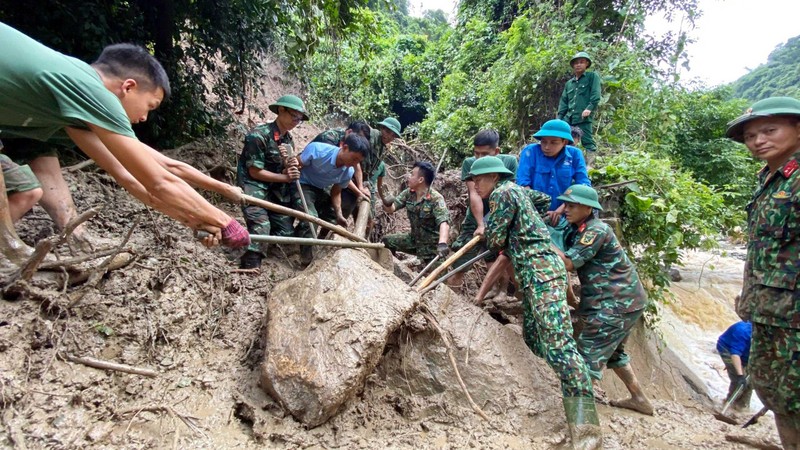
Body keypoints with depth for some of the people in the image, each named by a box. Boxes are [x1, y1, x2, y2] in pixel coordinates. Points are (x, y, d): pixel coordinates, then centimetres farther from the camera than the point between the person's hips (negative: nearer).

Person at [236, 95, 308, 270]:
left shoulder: (289, 139, 6)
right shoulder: (259, 135, -17)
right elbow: (255, 172, -17)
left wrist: (291, 166, -13)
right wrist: (285, 177, -15)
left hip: (277, 190, 7)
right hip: (253, 187, -7)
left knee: (286, 232, 2)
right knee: (261, 228, -23)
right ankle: (249, 268, -12)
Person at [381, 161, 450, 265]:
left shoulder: (436, 199, -26)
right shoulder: (408, 193, -6)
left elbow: (444, 223, -39)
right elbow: (391, 209, -4)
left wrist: (442, 244, -58)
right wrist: (387, 204, -30)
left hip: (431, 245, -6)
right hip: (413, 238, 6)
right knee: (386, 241, 7)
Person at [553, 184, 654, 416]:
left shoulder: (596, 230, -20)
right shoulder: (578, 230, 10)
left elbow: (568, 263, -25)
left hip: (618, 303, -10)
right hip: (624, 300, 10)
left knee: (590, 351, -9)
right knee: (612, 351, 24)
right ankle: (639, 399, 37)